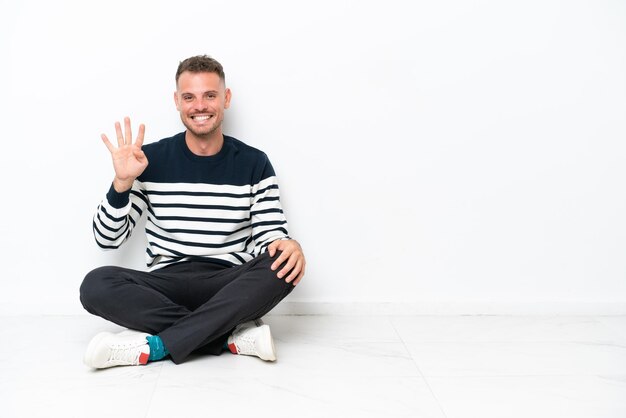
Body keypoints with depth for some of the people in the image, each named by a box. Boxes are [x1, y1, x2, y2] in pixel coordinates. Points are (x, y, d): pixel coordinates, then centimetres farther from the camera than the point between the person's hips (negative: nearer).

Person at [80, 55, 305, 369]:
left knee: (282, 266, -30)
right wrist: (122, 183, -14)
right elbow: (108, 239, 3)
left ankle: (154, 346, -29)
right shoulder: (151, 160, 3)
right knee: (96, 285, -27)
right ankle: (233, 338, -26)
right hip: (166, 287, 1)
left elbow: (271, 237, 3)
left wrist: (289, 247, -22)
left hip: (229, 289, 0)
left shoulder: (254, 163, 4)